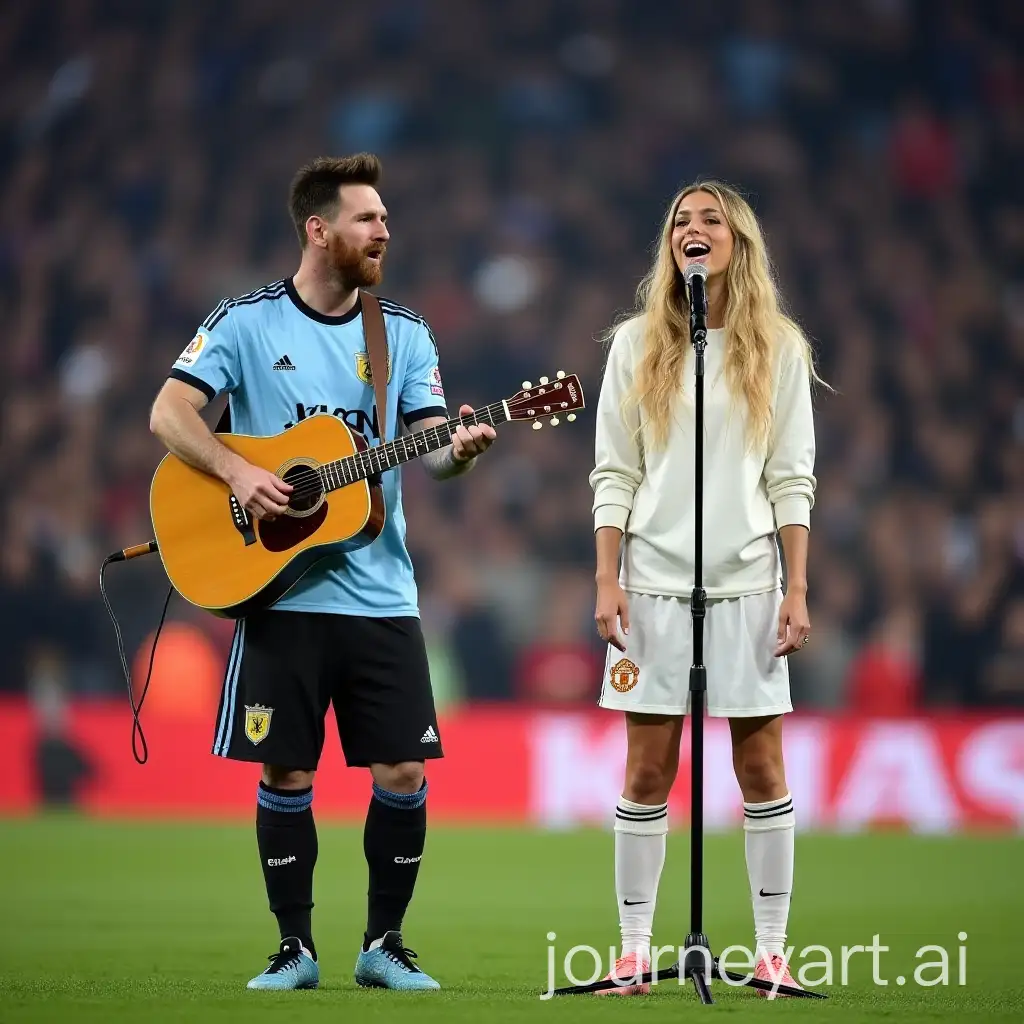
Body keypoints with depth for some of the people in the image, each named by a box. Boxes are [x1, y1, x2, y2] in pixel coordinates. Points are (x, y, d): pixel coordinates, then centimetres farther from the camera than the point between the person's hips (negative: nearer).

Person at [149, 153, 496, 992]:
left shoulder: (404, 333, 9)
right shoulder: (248, 322, 0)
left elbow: (429, 443, 2)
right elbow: (170, 413, -5)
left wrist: (456, 452, -22)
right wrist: (236, 471, -20)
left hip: (382, 597, 3)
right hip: (283, 593, -3)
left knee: (404, 774, -2)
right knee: (286, 774, 0)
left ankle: (384, 944, 12)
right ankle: (295, 948, 12)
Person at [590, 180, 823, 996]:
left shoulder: (777, 347, 3)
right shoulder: (637, 343, 4)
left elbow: (792, 479, 2)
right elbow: (614, 473, 3)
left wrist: (798, 590, -4)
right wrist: (608, 581, -5)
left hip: (747, 584, 0)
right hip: (655, 582, 0)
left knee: (763, 769, 1)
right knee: (648, 773, 1)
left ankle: (772, 950, 7)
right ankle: (634, 950, 6)